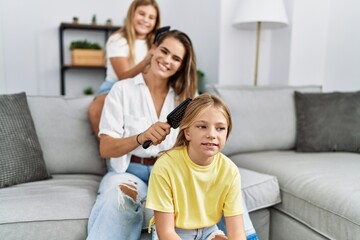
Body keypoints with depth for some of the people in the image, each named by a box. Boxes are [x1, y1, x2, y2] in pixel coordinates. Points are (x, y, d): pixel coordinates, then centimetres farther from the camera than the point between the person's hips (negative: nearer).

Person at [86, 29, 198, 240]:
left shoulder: (186, 96, 9)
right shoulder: (123, 90, -1)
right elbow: (106, 149, -6)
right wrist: (141, 137, -26)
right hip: (129, 171, -2)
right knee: (117, 197, -37)